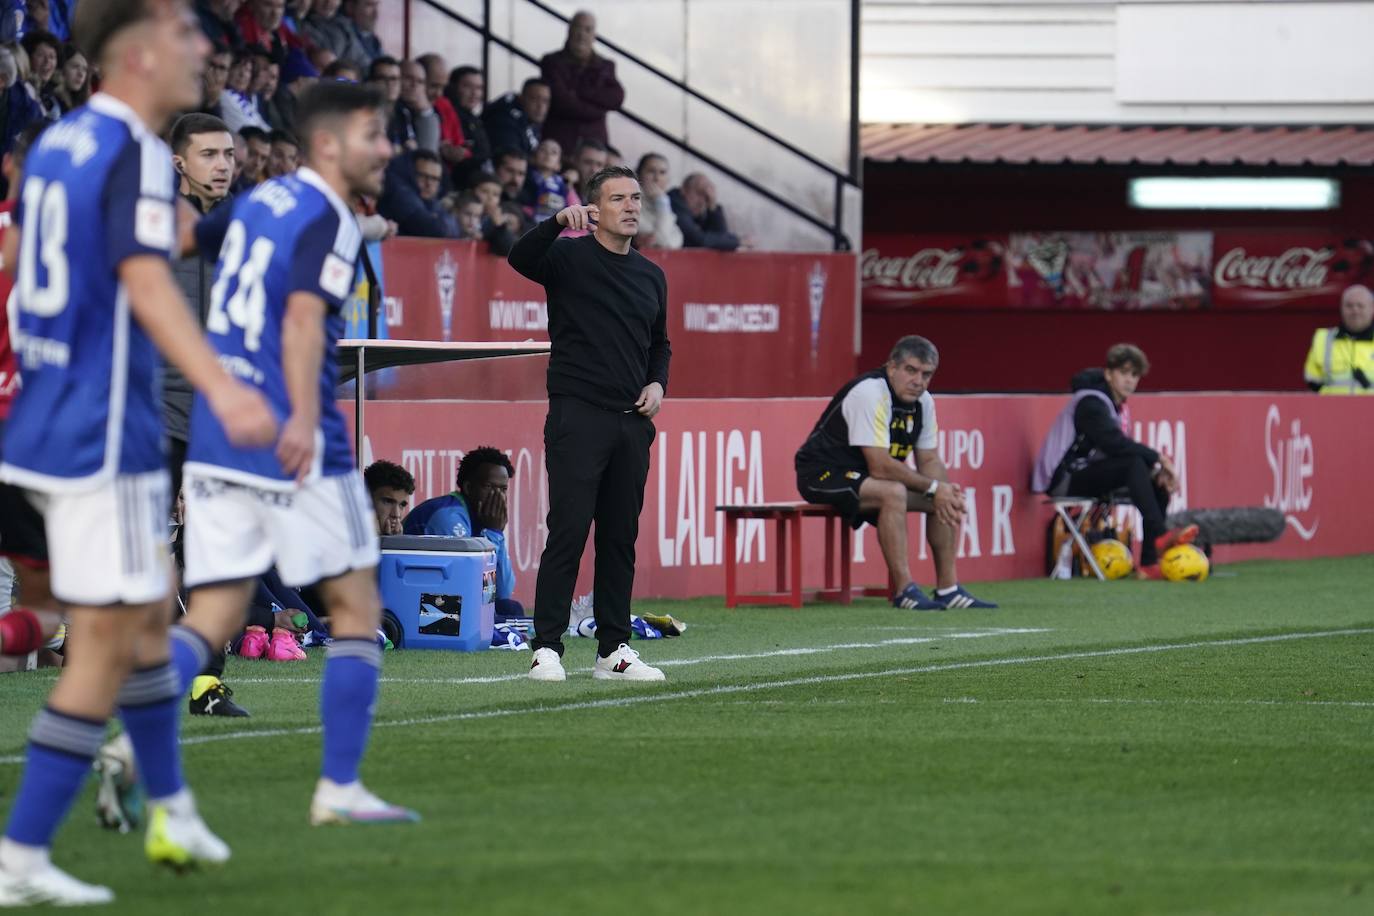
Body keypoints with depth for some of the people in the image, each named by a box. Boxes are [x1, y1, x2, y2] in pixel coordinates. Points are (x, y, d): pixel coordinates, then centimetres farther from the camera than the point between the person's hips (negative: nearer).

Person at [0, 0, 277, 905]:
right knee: (107, 647, -5)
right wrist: (222, 389, -44)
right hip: (103, 437, -10)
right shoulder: (138, 156, -17)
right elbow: (146, 284, -31)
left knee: (150, 614, 22)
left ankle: (171, 808, 33)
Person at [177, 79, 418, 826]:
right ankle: (338, 788, 4)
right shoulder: (329, 220, -10)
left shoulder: (259, 201, 14)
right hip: (293, 448, -7)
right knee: (356, 609, 6)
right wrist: (303, 419, -35)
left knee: (213, 616, 4)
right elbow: (303, 318, -24)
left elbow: (188, 237, 31)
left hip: (216, 433, 7)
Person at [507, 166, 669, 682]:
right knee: (567, 533, -9)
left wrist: (657, 383, 8)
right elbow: (520, 258, -22)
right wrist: (559, 222, -37)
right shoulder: (569, 258, -2)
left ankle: (614, 650, 13)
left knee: (621, 538, 8)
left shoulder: (651, 276, 16)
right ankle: (547, 649, -7)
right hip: (578, 416, -6)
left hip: (632, 422, 6)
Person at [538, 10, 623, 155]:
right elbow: (562, 101, -7)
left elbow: (617, 98, -2)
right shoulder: (553, 62, 6)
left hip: (594, 140, 2)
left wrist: (580, 93, -10)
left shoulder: (605, 66, 15)